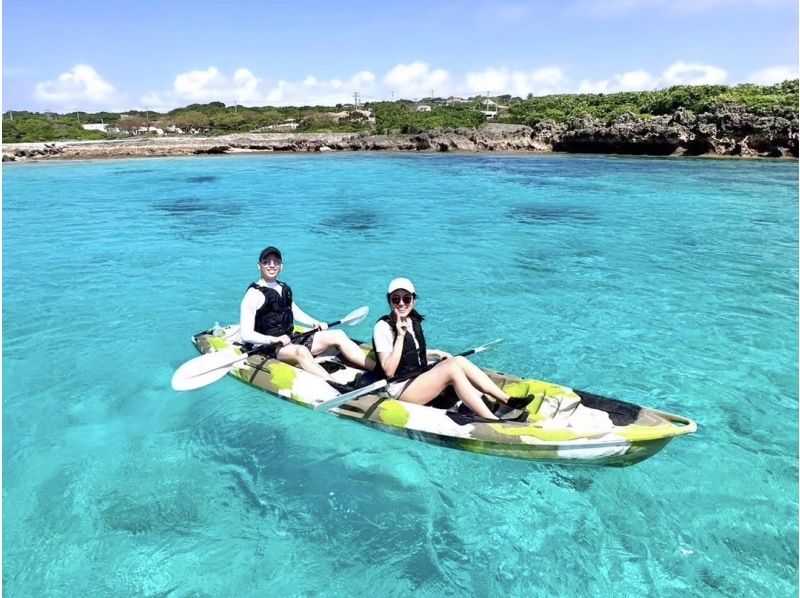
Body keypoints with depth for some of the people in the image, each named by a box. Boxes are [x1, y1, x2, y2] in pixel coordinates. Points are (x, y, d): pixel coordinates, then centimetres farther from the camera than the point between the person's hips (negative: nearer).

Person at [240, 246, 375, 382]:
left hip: (291, 340, 8)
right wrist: (275, 340, -29)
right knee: (301, 351, -39)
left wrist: (316, 323, 11)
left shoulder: (285, 289, 12)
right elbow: (246, 335, -17)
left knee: (338, 335, -4)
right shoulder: (253, 295, -11)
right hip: (269, 347, -8)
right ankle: (338, 388, -56)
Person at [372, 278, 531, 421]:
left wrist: (436, 353, 10)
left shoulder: (414, 321, 9)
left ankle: (508, 401, -13)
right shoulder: (383, 327, -14)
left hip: (419, 378, 8)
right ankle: (492, 421, -31)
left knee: (459, 360, -11)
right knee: (452, 368, -25)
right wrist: (400, 336, -25)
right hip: (400, 390, -8)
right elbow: (389, 371, -22)